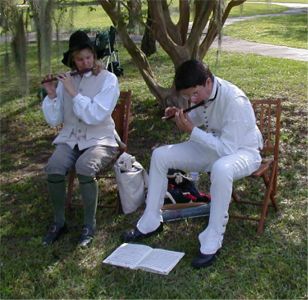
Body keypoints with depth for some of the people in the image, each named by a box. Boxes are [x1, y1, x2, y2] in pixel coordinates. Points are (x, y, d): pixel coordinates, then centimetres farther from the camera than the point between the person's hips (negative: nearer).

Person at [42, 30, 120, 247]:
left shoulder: (108, 79, -4)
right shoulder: (66, 81, 8)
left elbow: (95, 115, -17)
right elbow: (54, 120, 5)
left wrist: (73, 92, -19)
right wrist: (51, 95, -9)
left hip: (100, 140, -3)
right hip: (70, 139, 4)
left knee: (85, 168, -34)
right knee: (54, 168, -27)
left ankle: (90, 225, -14)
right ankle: (59, 222, -4)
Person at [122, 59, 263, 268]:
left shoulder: (235, 101, -31)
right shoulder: (201, 92, -9)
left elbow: (227, 148, -32)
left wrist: (192, 130, -30)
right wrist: (180, 116, -10)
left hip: (242, 151, -7)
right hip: (213, 146, 7)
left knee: (221, 168, -43)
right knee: (160, 155, -5)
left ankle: (212, 243, -28)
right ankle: (150, 223, 7)